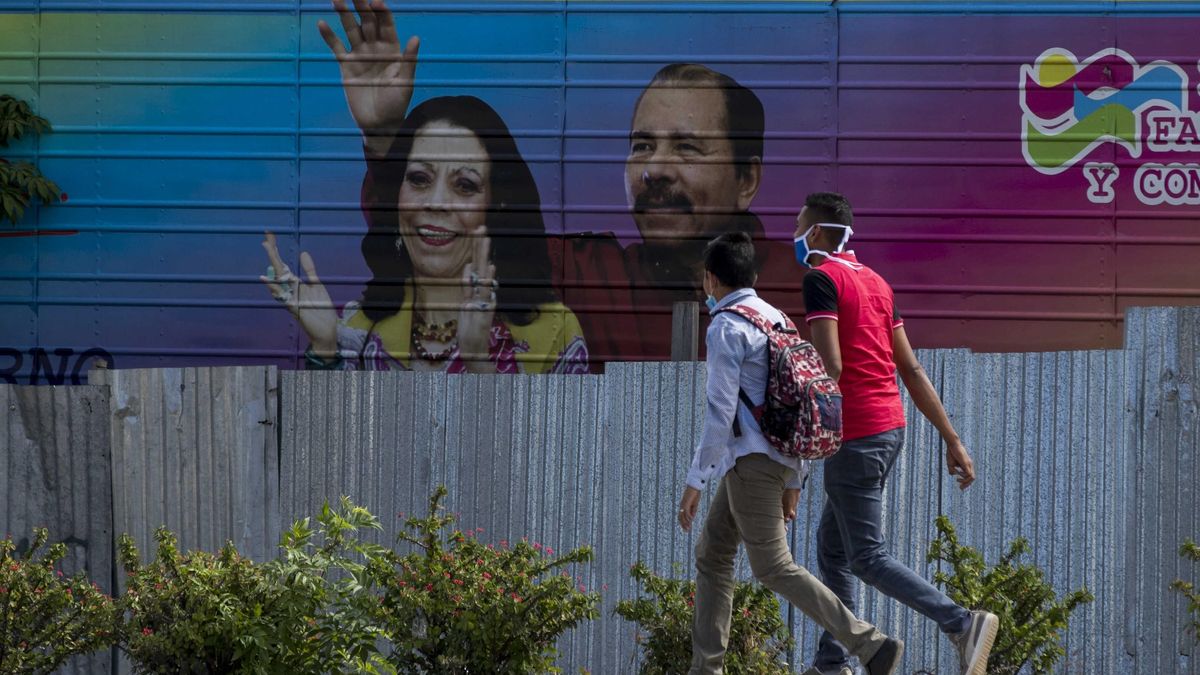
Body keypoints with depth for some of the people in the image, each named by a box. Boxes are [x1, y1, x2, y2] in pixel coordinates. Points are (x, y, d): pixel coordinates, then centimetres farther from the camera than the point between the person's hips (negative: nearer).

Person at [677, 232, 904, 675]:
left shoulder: (726, 328, -11)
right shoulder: (777, 320, 17)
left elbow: (720, 411, -18)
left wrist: (695, 482, -15)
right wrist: (792, 483, 20)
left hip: (750, 461, -9)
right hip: (777, 463, 9)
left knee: (773, 568, -9)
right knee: (711, 554, 14)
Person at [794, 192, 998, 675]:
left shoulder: (821, 278, -10)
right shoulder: (875, 282, 15)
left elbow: (830, 366, -21)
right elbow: (912, 370, 14)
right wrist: (953, 441, 13)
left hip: (855, 436, -9)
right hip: (891, 426, 9)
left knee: (867, 558, -7)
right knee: (831, 545, 18)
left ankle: (962, 623, -22)